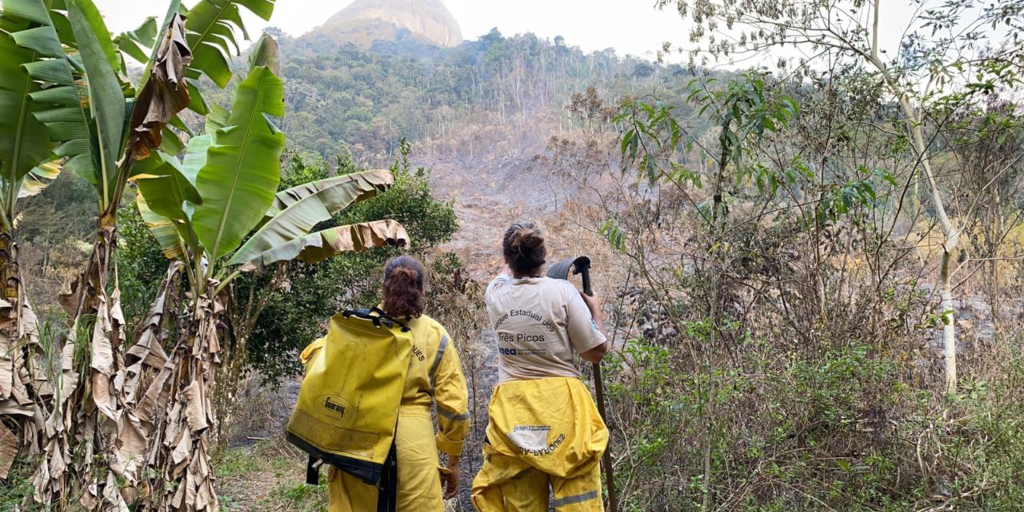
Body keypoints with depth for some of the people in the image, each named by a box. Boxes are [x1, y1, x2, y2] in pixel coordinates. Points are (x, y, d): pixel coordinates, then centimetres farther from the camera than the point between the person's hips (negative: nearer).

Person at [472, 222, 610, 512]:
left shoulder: (495, 293, 3)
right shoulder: (562, 291, -8)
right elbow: (596, 352, -3)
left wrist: (517, 260, 48)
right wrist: (595, 311, 14)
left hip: (512, 409, 3)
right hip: (560, 404, -3)